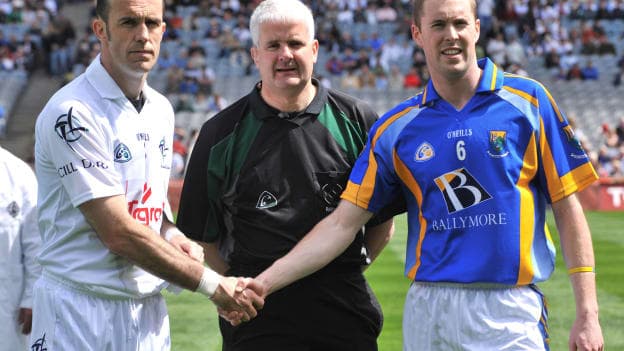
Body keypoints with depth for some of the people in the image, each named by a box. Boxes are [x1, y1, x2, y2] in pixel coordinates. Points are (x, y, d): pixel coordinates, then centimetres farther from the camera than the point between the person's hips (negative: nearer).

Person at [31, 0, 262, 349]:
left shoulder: (161, 109, 11)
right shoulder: (73, 112, -15)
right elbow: (119, 233, -18)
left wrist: (170, 236, 0)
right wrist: (213, 284, -15)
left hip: (150, 308, 7)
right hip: (82, 313, -7)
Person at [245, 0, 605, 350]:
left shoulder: (528, 100, 2)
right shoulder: (394, 129, 7)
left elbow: (567, 208, 2)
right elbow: (343, 222, 4)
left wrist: (587, 314, -4)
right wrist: (263, 283, -5)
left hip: (512, 312, -2)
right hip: (427, 310, 2)